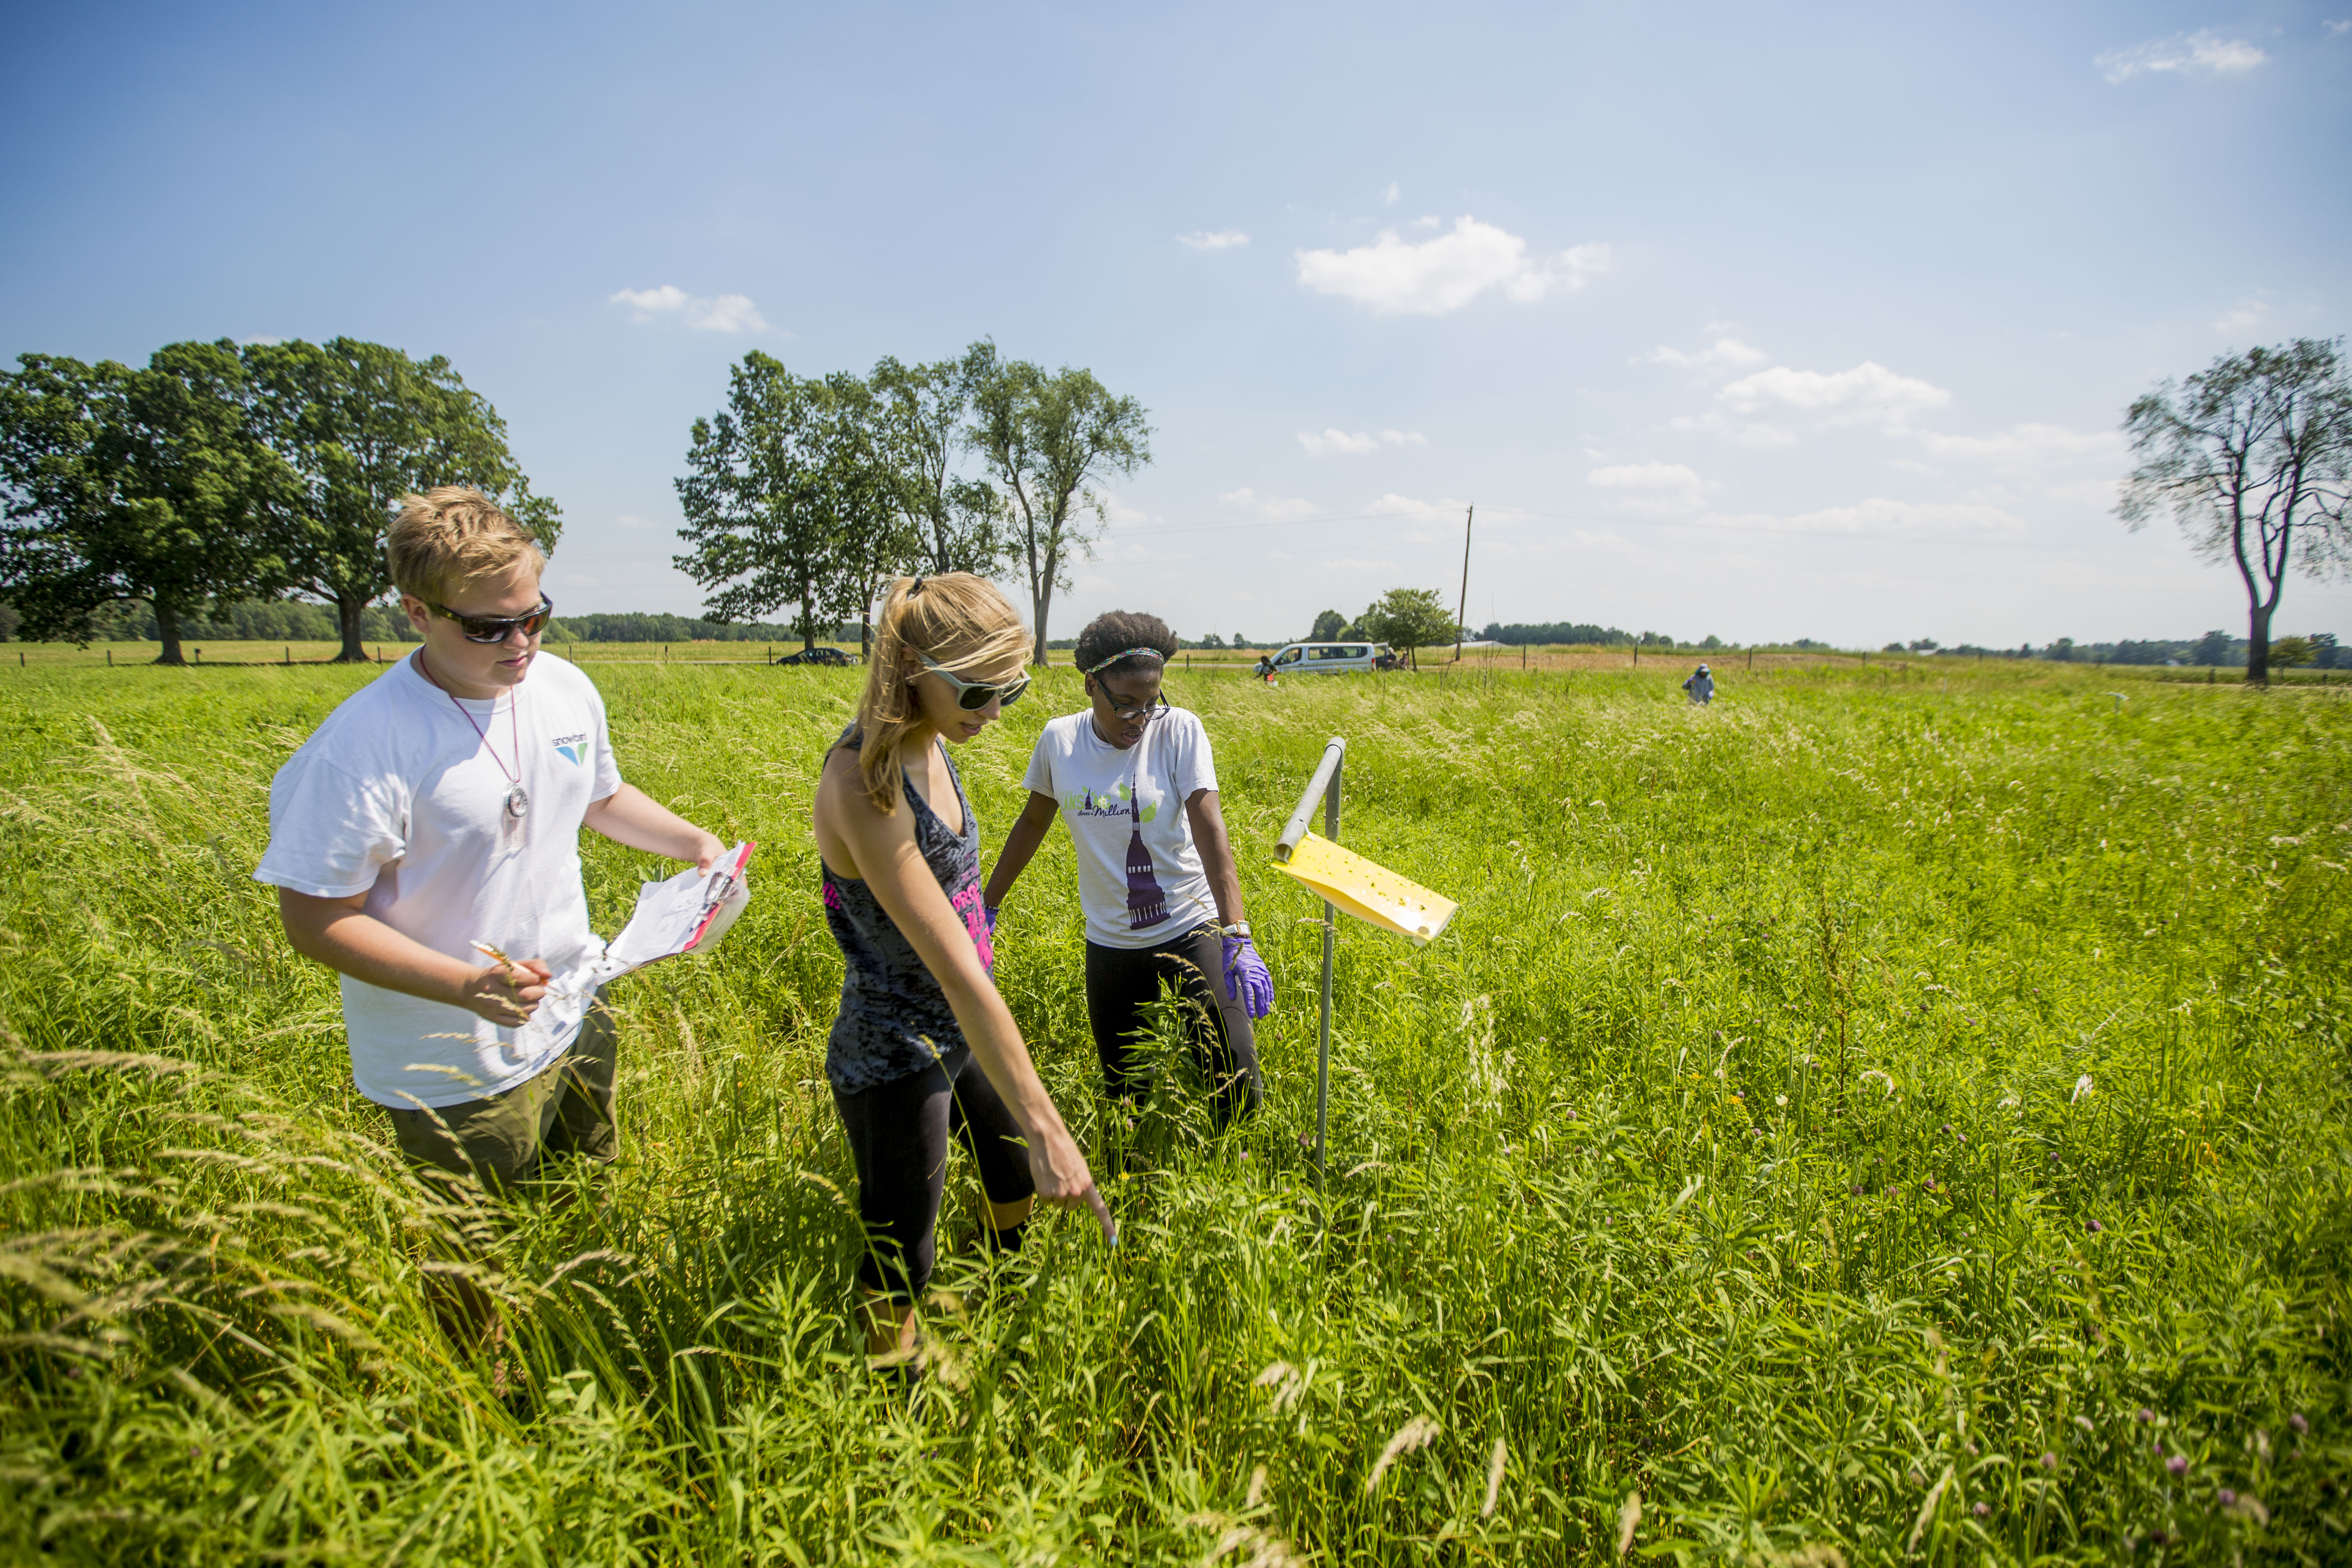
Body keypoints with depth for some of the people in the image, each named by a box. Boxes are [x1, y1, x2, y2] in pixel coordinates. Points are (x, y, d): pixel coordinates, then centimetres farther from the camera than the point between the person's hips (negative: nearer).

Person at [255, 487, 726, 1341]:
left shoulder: (565, 689, -4)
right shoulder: (362, 745, -26)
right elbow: (315, 919, -21)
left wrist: (692, 841, -2)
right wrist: (467, 987, -33)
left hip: (576, 1025, 7)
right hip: (457, 1075, -6)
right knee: (477, 1282, 15)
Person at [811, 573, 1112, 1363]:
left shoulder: (929, 745, -4)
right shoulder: (865, 785, -30)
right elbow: (957, 970, -35)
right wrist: (1045, 1127, -34)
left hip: (961, 1034, 9)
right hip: (894, 1060, -9)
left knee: (1018, 1189, 27)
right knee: (899, 1269, 6)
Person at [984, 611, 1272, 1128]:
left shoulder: (1180, 731, -12)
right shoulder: (1059, 740, -4)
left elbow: (1209, 829, -22)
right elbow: (1033, 822, 12)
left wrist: (1237, 937, -33)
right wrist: (988, 906, 18)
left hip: (1193, 931, -2)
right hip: (1111, 945, 3)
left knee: (1239, 1093, -7)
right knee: (1124, 1096, 10)